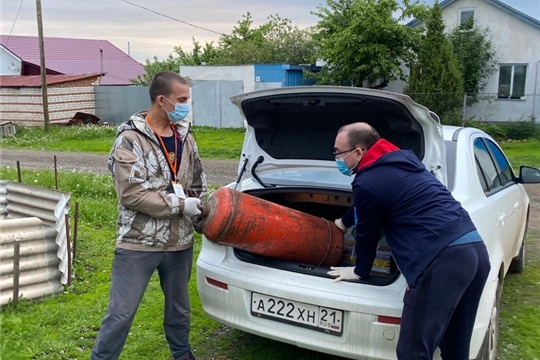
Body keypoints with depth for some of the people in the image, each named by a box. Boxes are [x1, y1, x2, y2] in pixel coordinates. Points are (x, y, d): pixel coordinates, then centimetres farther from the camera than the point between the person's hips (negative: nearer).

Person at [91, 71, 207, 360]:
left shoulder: (185, 136, 7)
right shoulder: (131, 139, -11)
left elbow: (199, 181, 18)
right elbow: (131, 194, -19)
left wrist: (199, 205, -1)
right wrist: (180, 205, -18)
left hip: (180, 242, 6)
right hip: (138, 244, -5)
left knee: (179, 307, 21)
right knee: (121, 313, 2)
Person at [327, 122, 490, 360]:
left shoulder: (367, 183, -5)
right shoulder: (402, 159, 23)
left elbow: (367, 235, 9)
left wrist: (359, 271, 28)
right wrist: (343, 222, 55)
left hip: (442, 259, -10)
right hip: (475, 249, 10)